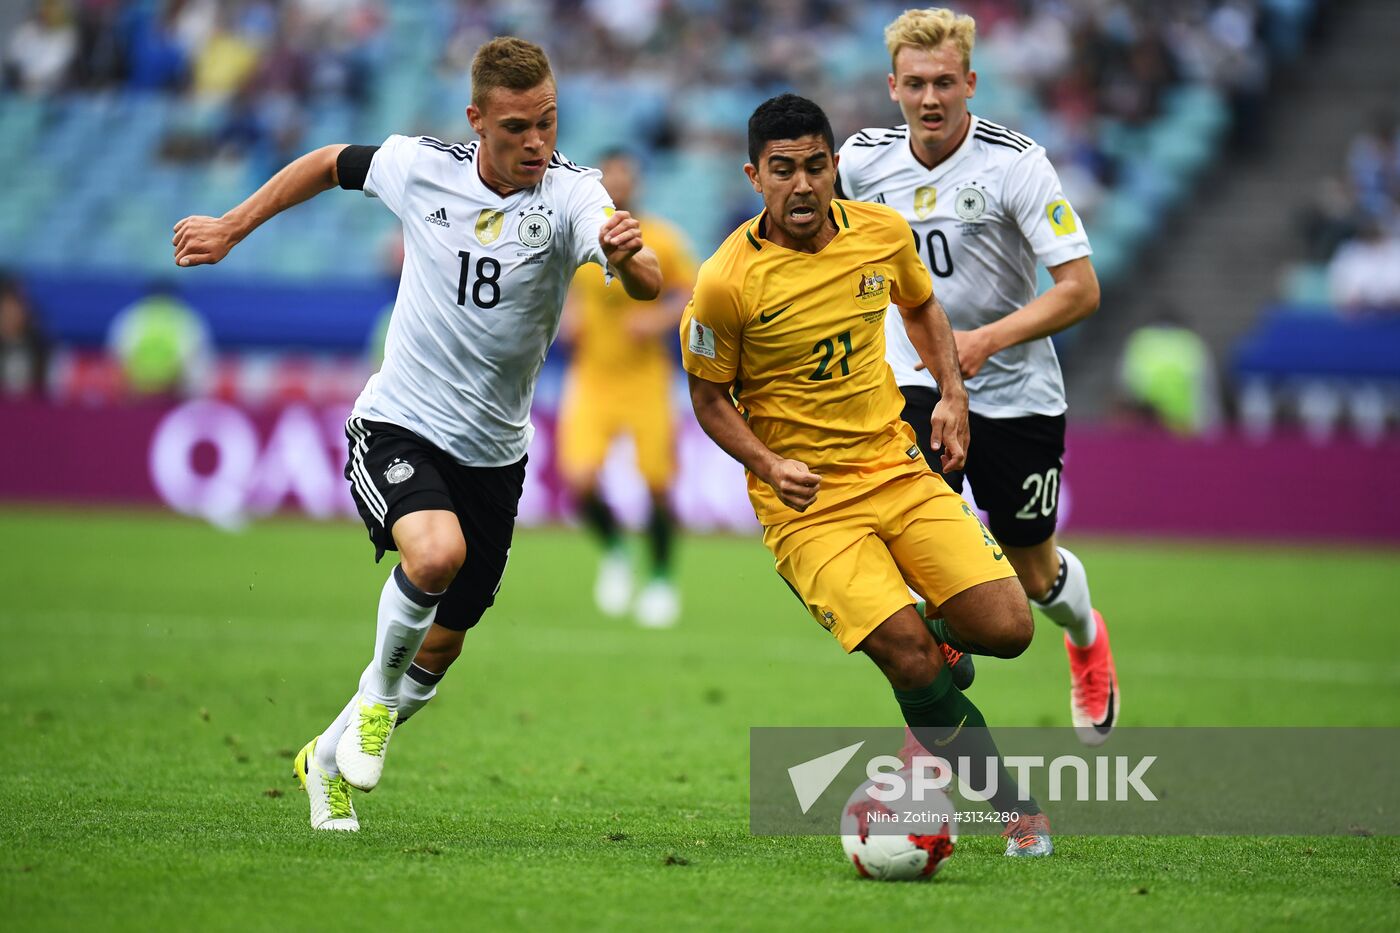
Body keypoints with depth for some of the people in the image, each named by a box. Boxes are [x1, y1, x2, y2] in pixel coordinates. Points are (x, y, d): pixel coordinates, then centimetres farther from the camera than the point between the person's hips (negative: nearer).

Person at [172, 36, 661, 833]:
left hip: (493, 452, 2)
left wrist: (627, 253, -58)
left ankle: (330, 760, 38)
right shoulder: (421, 167, -11)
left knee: (441, 649, 13)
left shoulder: (569, 194, -17)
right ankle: (380, 688, -4)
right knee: (436, 553, -33)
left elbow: (648, 286, -34)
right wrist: (231, 230, 13)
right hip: (398, 428, -2)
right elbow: (330, 164, 10)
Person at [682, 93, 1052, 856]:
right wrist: (768, 464, -18)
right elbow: (710, 398, -2)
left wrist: (952, 394, 6)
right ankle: (1008, 801, -2)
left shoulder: (882, 233, -1)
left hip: (898, 470, 4)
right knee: (911, 658, -21)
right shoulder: (727, 282, -15)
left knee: (1007, 628, -10)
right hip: (805, 502, -4)